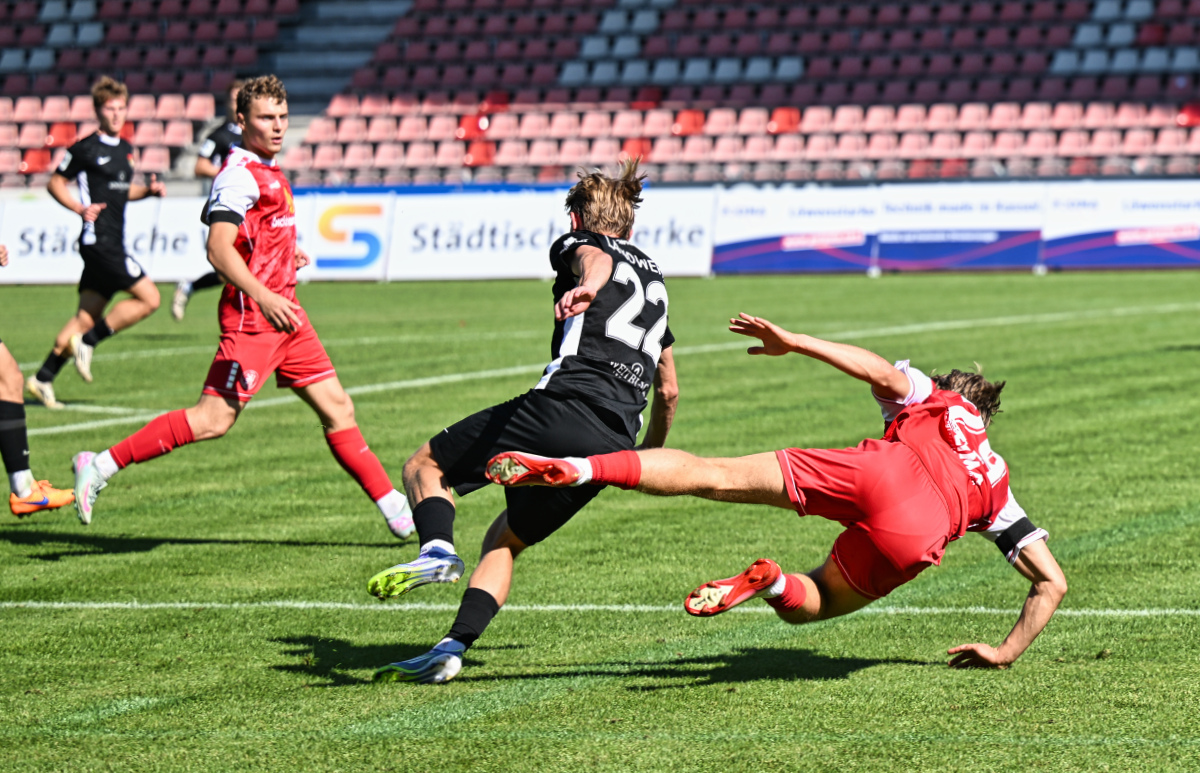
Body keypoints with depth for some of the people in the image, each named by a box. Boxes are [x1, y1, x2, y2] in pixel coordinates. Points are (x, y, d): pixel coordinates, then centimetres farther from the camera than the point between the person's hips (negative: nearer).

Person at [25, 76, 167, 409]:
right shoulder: (85, 149, -7)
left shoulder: (125, 148, 16)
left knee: (87, 316, 6)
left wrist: (148, 190, 10)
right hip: (98, 240, -8)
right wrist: (80, 208, -14)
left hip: (112, 243, 8)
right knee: (148, 297, -13)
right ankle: (87, 342, -5)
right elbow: (55, 183, 1)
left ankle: (43, 378, 10)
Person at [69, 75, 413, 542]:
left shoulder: (269, 172, 17)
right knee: (214, 419, -14)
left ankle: (394, 509, 12)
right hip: (251, 316, -9)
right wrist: (263, 297, -36)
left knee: (337, 408, 8)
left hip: (282, 310, 9)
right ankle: (102, 465, -9)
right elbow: (218, 249, -25)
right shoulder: (240, 174, -13)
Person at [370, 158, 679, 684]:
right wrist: (650, 452, 54)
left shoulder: (577, 244, 14)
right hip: (612, 445, 6)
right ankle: (452, 649, -2)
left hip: (561, 408, -6)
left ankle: (437, 550, -23)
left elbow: (594, 258, -14)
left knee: (424, 467, 8)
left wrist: (586, 285, -38)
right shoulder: (654, 278, 33)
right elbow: (668, 391, 38)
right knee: (504, 538, 18)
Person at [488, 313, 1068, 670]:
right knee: (808, 604, 21)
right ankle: (773, 582, -16)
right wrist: (1007, 652, 41)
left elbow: (883, 373, 11)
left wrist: (791, 341, 14)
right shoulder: (996, 485, 38)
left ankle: (576, 467, -22)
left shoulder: (932, 399, 34)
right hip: (916, 538, 2)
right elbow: (1052, 582, 33)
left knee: (713, 475, -3)